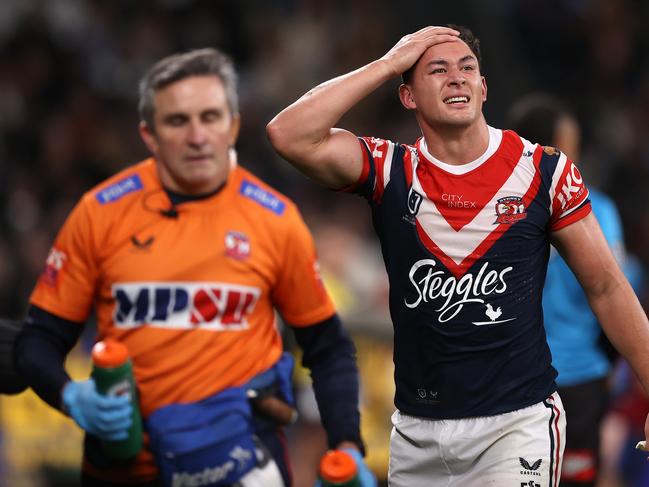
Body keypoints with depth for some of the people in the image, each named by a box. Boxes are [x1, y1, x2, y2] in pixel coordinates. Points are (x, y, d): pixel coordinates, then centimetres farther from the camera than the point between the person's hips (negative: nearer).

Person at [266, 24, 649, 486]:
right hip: (417, 428, 2)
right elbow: (290, 135, -14)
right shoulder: (390, 171, 2)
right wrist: (388, 63, -9)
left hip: (517, 423, -2)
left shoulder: (543, 171, -1)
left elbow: (606, 288, 4)